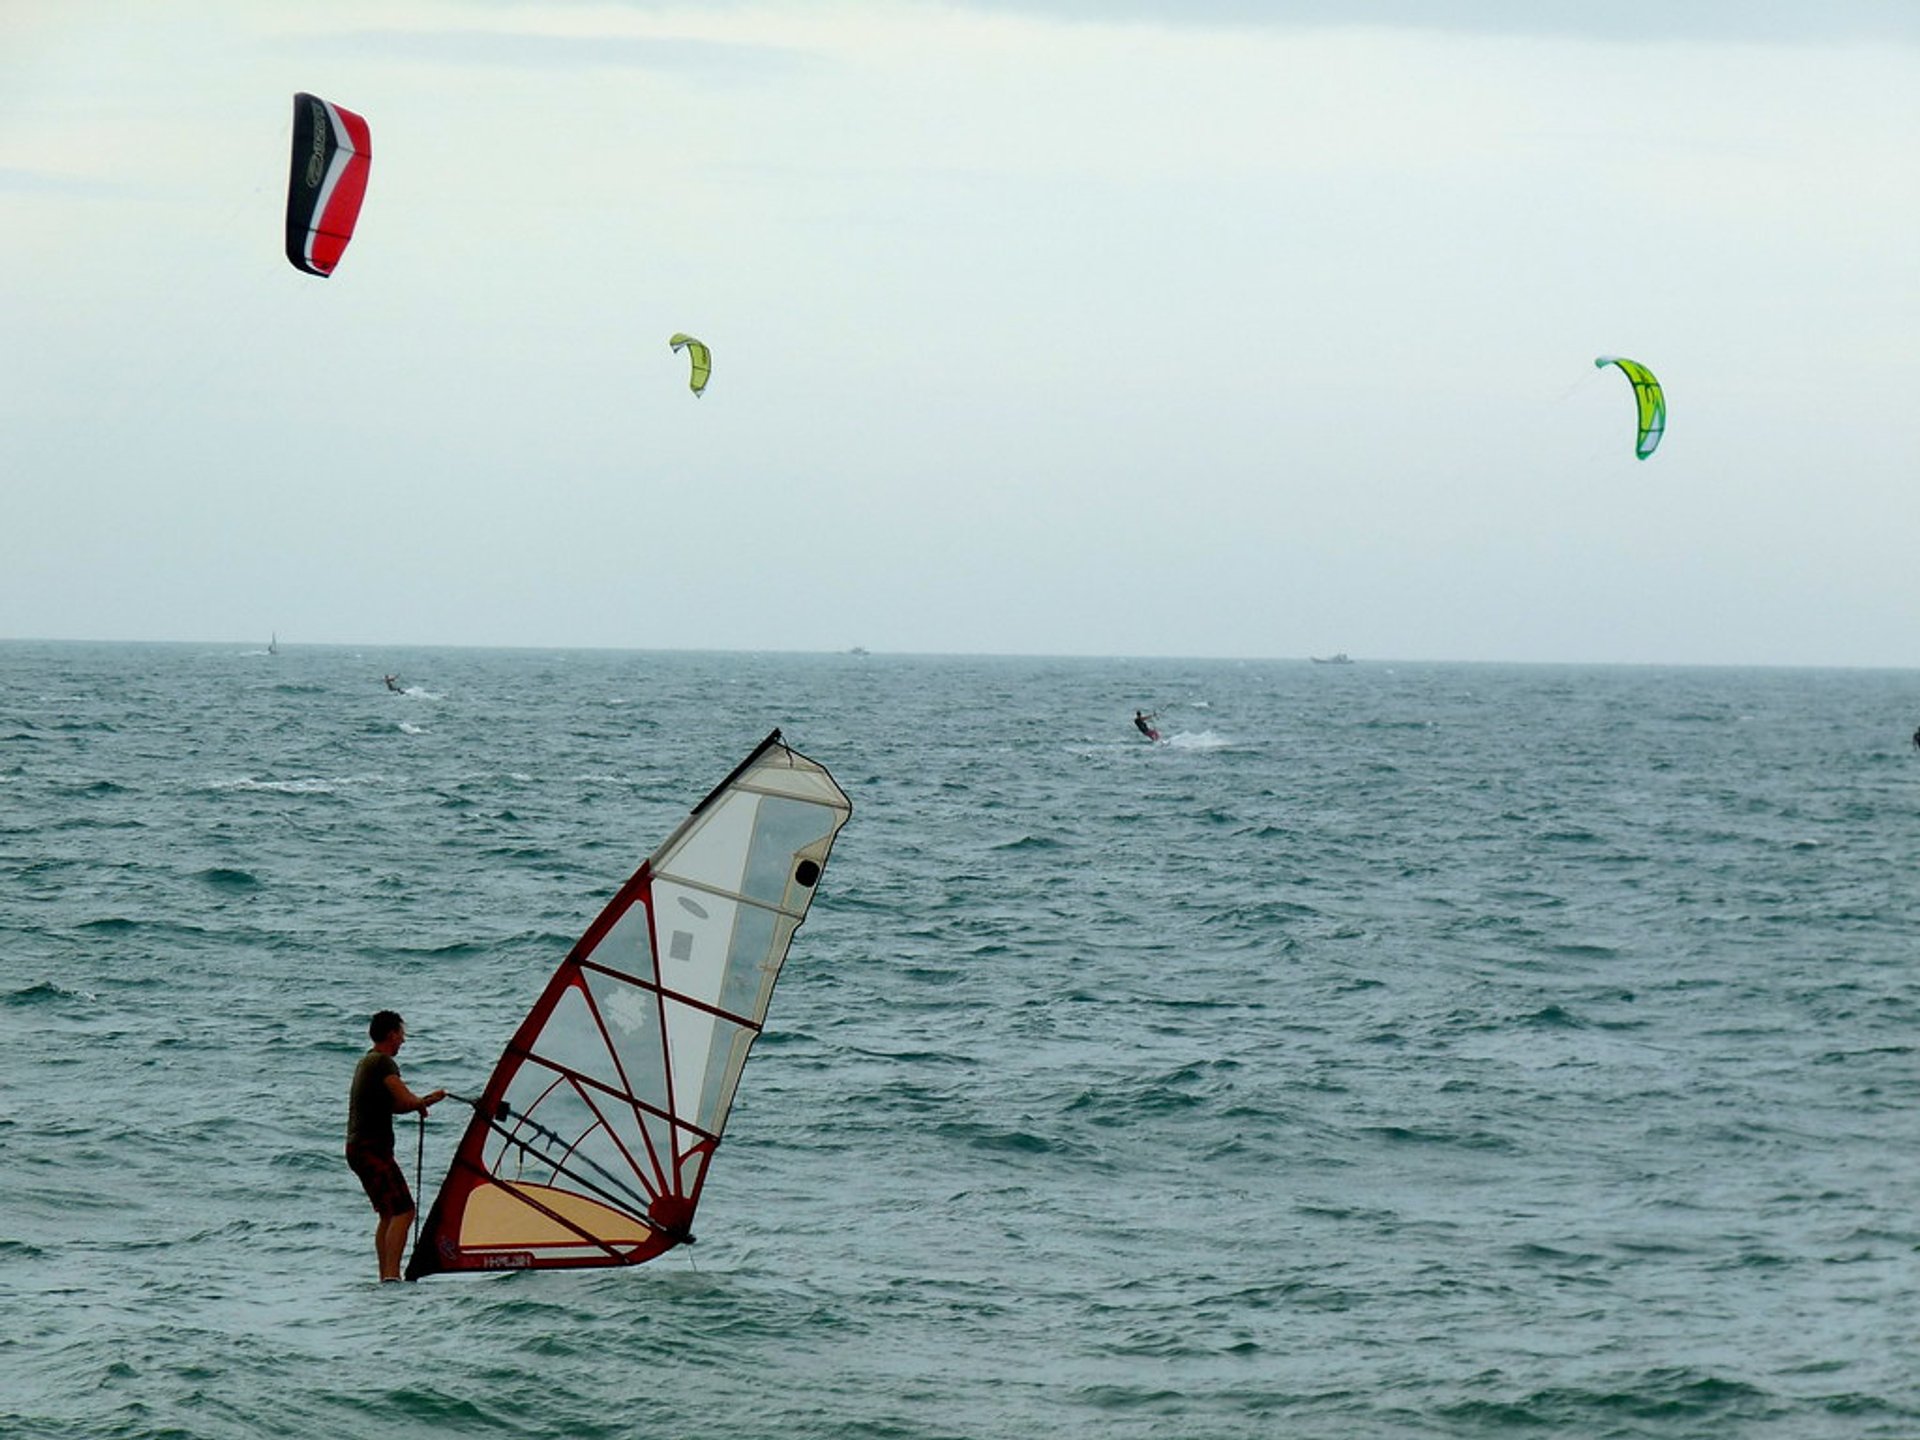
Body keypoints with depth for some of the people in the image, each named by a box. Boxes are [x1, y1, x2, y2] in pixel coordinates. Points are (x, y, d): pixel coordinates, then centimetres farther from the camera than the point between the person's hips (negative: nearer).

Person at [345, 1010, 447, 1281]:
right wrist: (429, 1100, 2)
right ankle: (391, 1275, -25)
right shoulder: (383, 1062, -11)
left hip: (358, 1147, 10)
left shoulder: (367, 1062, 20)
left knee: (388, 1213, 15)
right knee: (403, 1211, -15)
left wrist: (421, 1102, 8)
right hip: (372, 1149, -10)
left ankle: (385, 1276, 14)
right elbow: (406, 1100, -19)